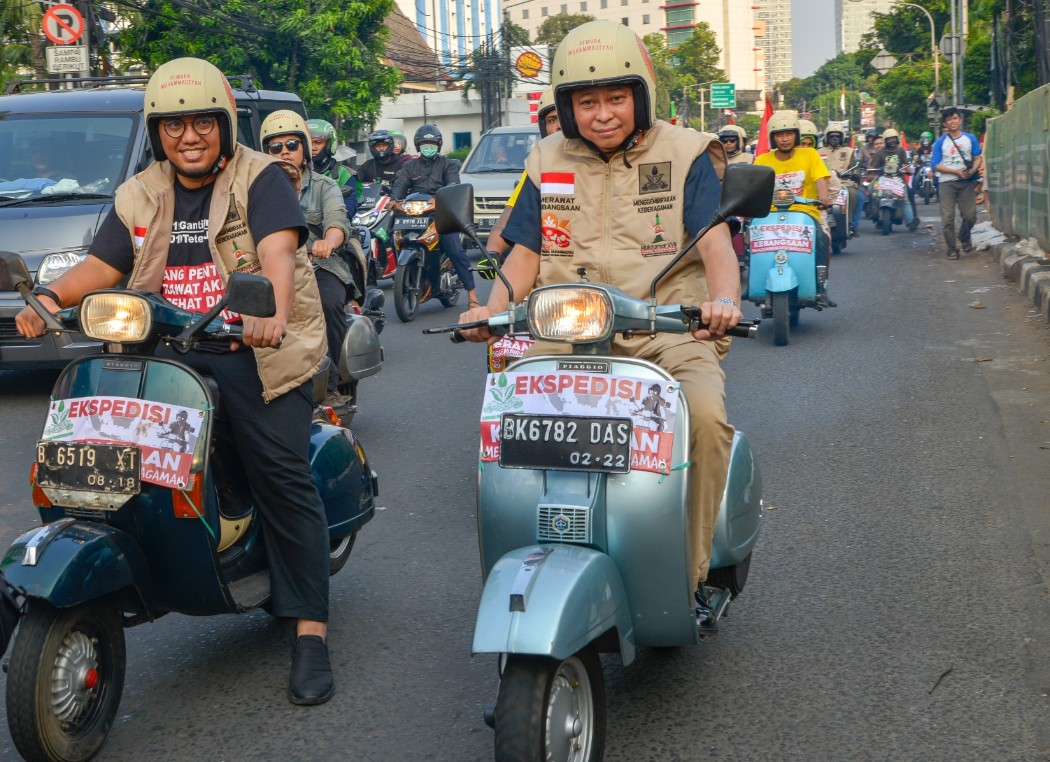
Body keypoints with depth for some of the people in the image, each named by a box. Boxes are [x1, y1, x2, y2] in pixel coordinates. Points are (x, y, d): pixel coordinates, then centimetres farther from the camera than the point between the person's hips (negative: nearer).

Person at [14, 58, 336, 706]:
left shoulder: (261, 179, -2)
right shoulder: (139, 197, 15)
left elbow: (278, 249, -19)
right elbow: (101, 266, 12)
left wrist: (275, 315, -39)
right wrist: (49, 298, -9)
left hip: (253, 348, -5)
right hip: (166, 351, 5)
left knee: (283, 477, -12)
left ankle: (312, 632, -8)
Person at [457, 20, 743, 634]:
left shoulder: (685, 155, 7)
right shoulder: (548, 164, 16)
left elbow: (715, 241, -5)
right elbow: (525, 256, 16)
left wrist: (724, 299, -26)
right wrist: (493, 308, -5)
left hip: (670, 330, -2)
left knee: (705, 413, -33)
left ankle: (692, 573, -15)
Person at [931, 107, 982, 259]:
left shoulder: (970, 138, 7)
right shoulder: (941, 142, 1)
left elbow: (978, 158, 9)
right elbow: (935, 165, -4)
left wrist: (972, 170, -12)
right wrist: (956, 172, -13)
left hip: (966, 181, 1)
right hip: (947, 182, -1)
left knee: (970, 215, -2)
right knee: (948, 218, -3)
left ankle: (964, 238, 26)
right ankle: (952, 249, 6)